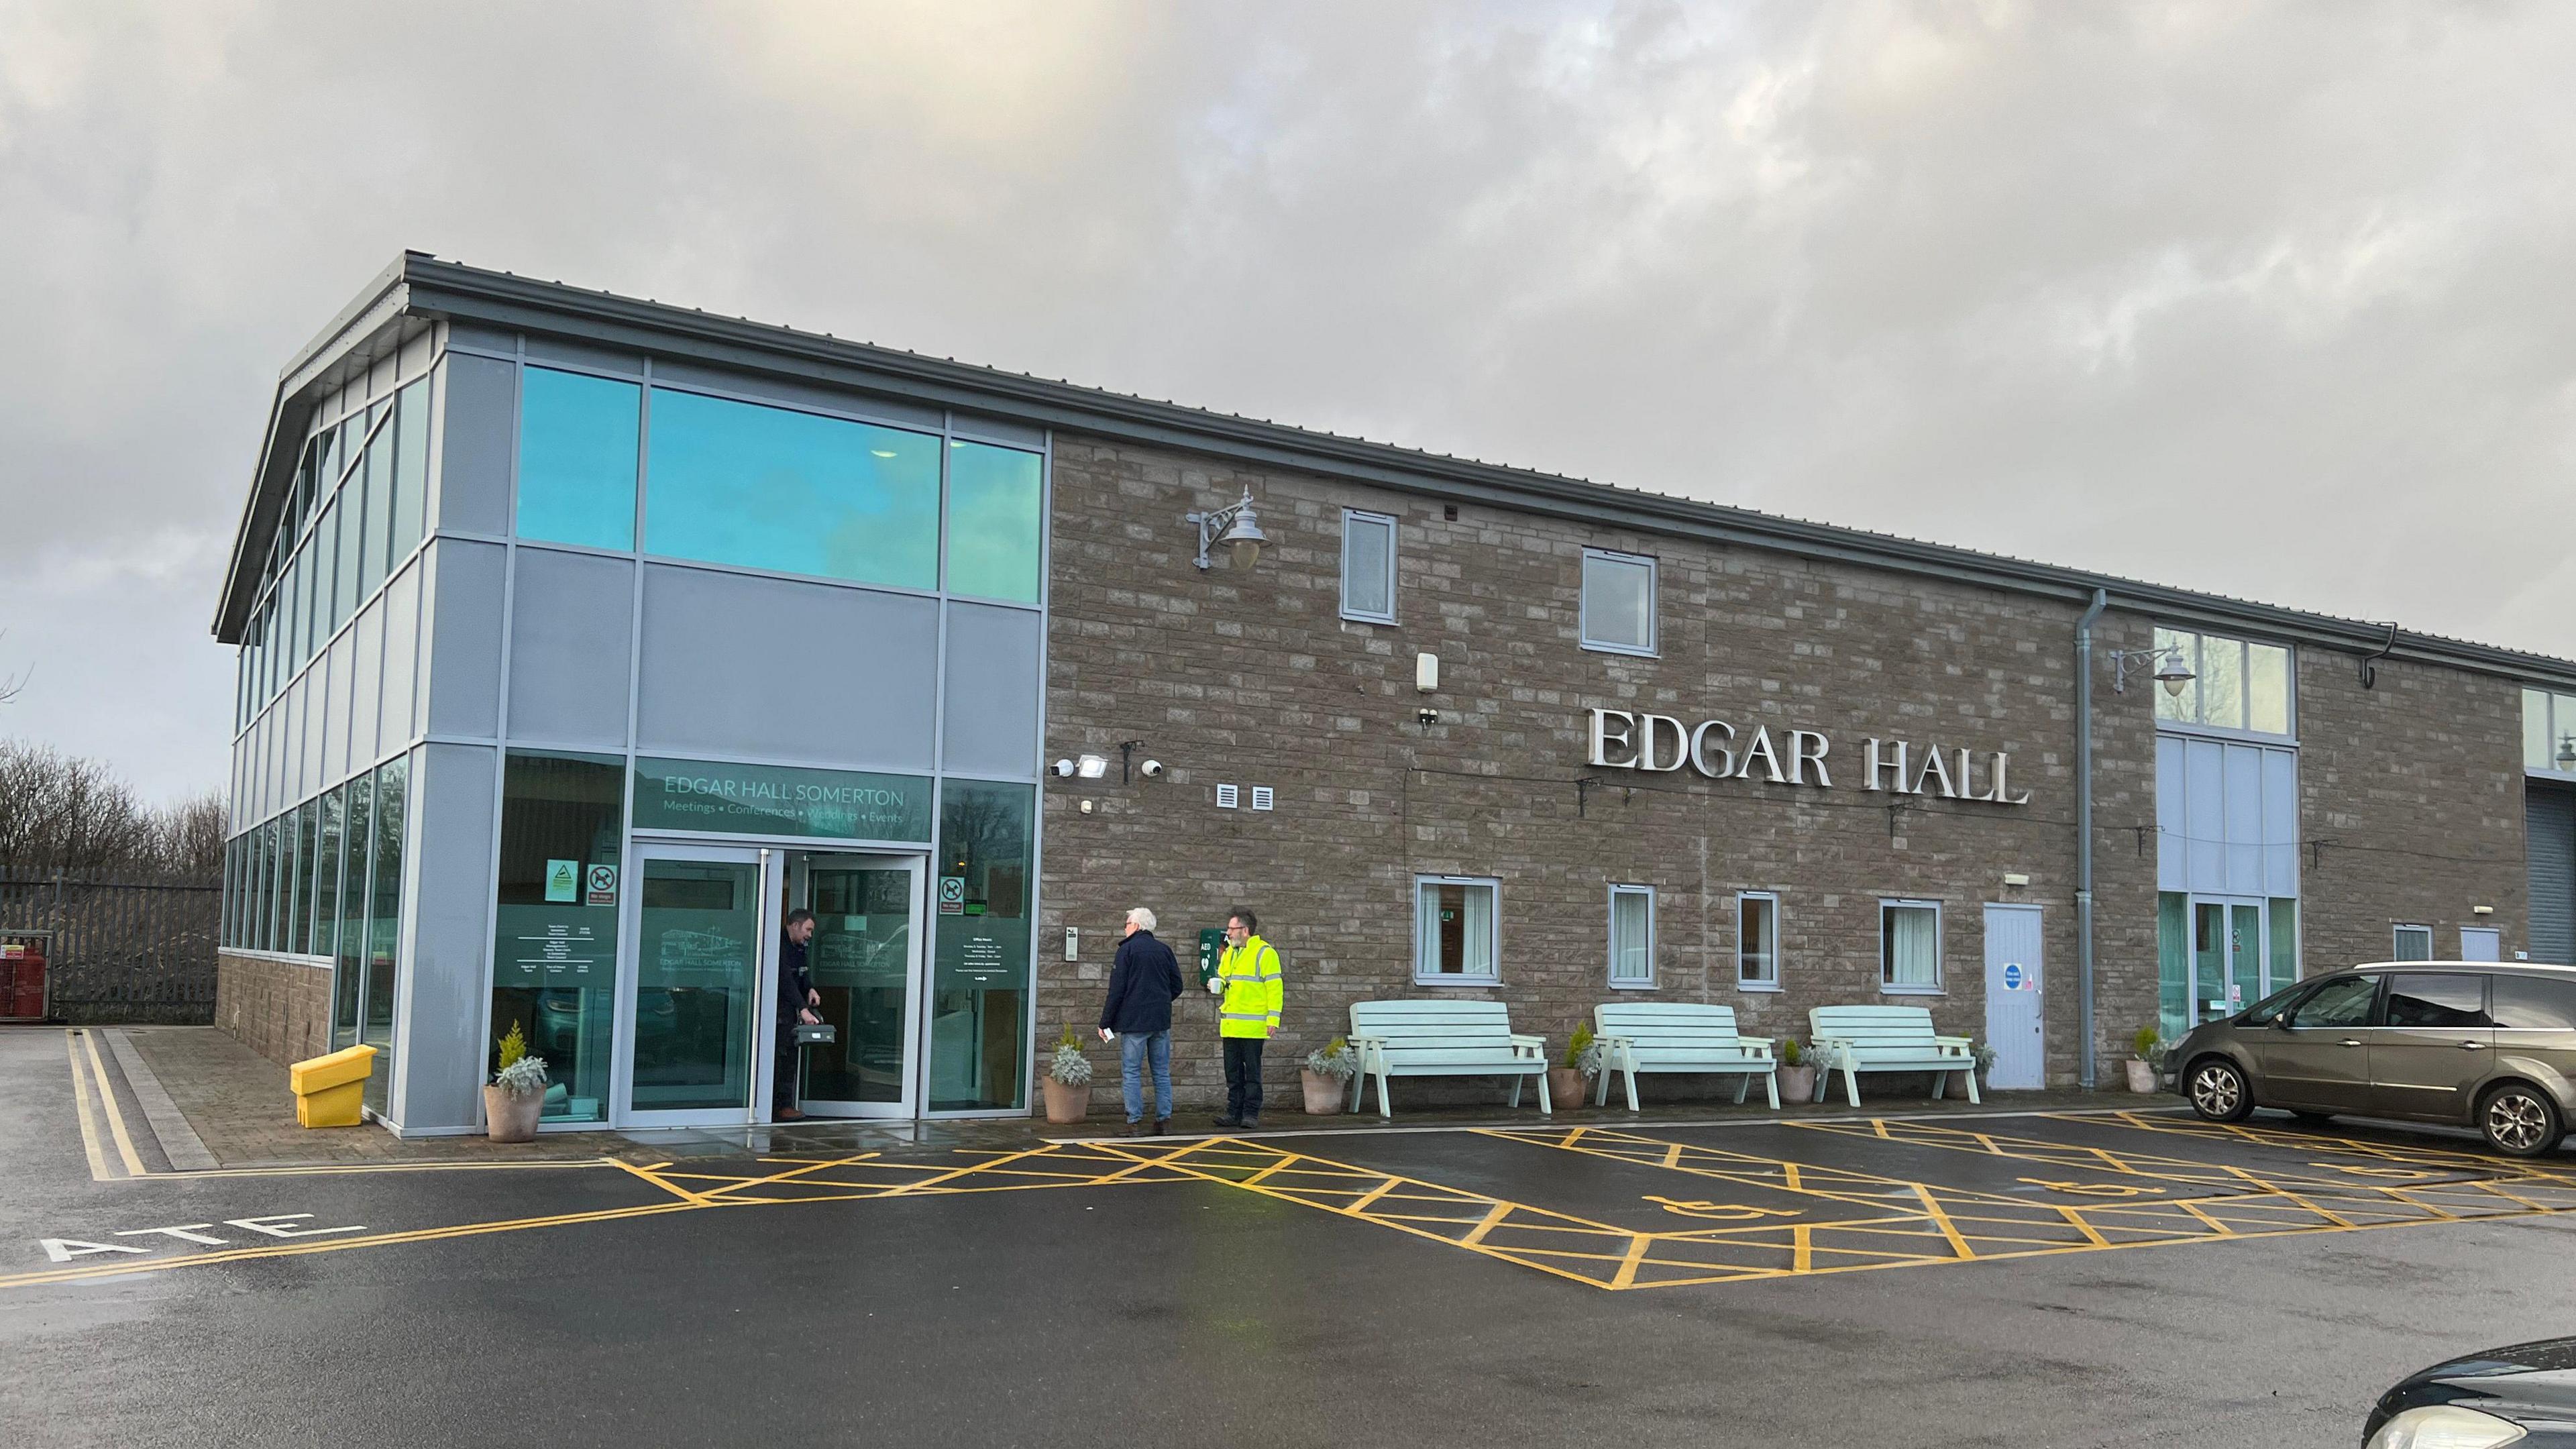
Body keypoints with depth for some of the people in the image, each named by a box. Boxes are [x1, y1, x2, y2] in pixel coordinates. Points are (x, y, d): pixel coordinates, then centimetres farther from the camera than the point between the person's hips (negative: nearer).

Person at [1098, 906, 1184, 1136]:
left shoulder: (1127, 950, -5)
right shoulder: (1165, 950, 10)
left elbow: (1117, 990, -9)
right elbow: (1177, 986, 12)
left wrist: (1105, 1022, -5)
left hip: (1133, 1021, -5)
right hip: (1161, 1022, 5)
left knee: (1132, 1072, 0)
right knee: (1162, 1072, 10)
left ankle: (1135, 1122, -3)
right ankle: (1164, 1120, 9)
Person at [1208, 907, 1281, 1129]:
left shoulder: (1264, 953, -6)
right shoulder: (1228, 953, 17)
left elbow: (1274, 988, -10)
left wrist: (1273, 1019, -16)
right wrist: (1217, 985, 5)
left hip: (1253, 1026, -7)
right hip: (1230, 1025, 7)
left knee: (1252, 1072, 0)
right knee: (1233, 1072, 10)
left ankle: (1251, 1114, 5)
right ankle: (1234, 1113, 16)